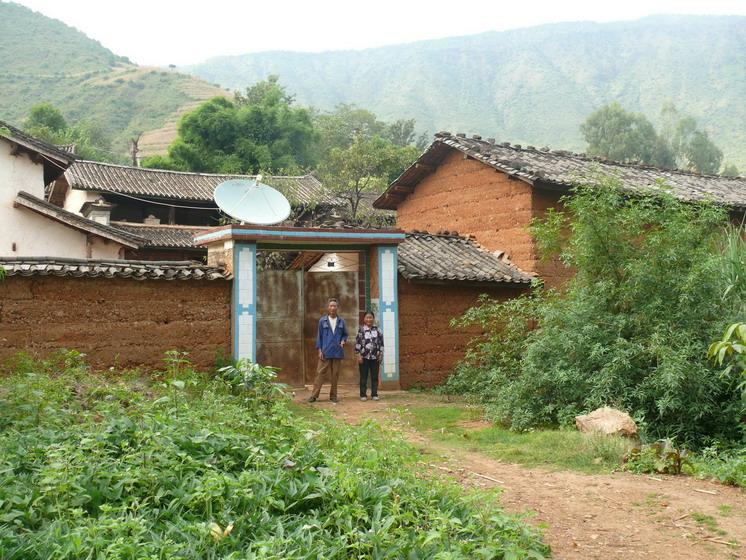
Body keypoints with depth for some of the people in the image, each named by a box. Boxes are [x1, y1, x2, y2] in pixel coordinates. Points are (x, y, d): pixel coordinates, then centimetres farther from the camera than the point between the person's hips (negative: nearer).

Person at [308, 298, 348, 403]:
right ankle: (314, 395, -1)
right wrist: (319, 350, -2)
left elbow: (345, 334, 15)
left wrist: (343, 341, -6)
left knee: (335, 374, 7)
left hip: (337, 352, 2)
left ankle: (333, 395, 16)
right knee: (320, 373, -3)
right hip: (325, 352, -2)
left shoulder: (341, 321, 5)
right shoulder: (323, 321, 2)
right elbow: (319, 336, 4)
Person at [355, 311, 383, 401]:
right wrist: (359, 355, -8)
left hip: (375, 357, 2)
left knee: (374, 377, 5)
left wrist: (380, 354, 4)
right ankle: (363, 395, 9)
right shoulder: (361, 329, -2)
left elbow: (381, 343, 9)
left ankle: (374, 394, 13)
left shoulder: (377, 329, 6)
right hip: (364, 357, -2)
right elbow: (357, 343, -3)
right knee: (363, 377, 3)